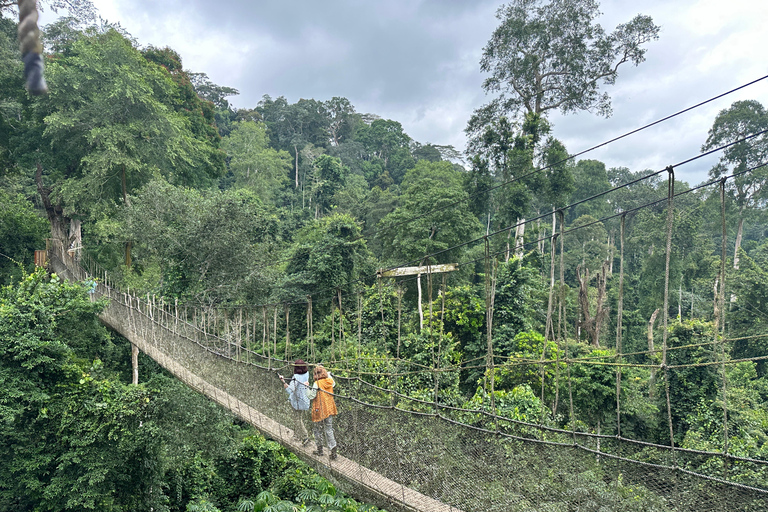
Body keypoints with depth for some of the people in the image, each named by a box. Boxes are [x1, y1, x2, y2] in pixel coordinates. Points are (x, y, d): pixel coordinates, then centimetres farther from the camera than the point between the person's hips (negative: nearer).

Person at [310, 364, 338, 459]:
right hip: (329, 409, 5)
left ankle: (320, 449, 24)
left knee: (317, 430, 14)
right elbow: (334, 383, 24)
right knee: (329, 430, 10)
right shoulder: (329, 381, 0)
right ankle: (333, 450, 3)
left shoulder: (317, 383, -17)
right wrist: (327, 373, 31)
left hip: (319, 410, -5)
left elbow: (312, 396, -16)